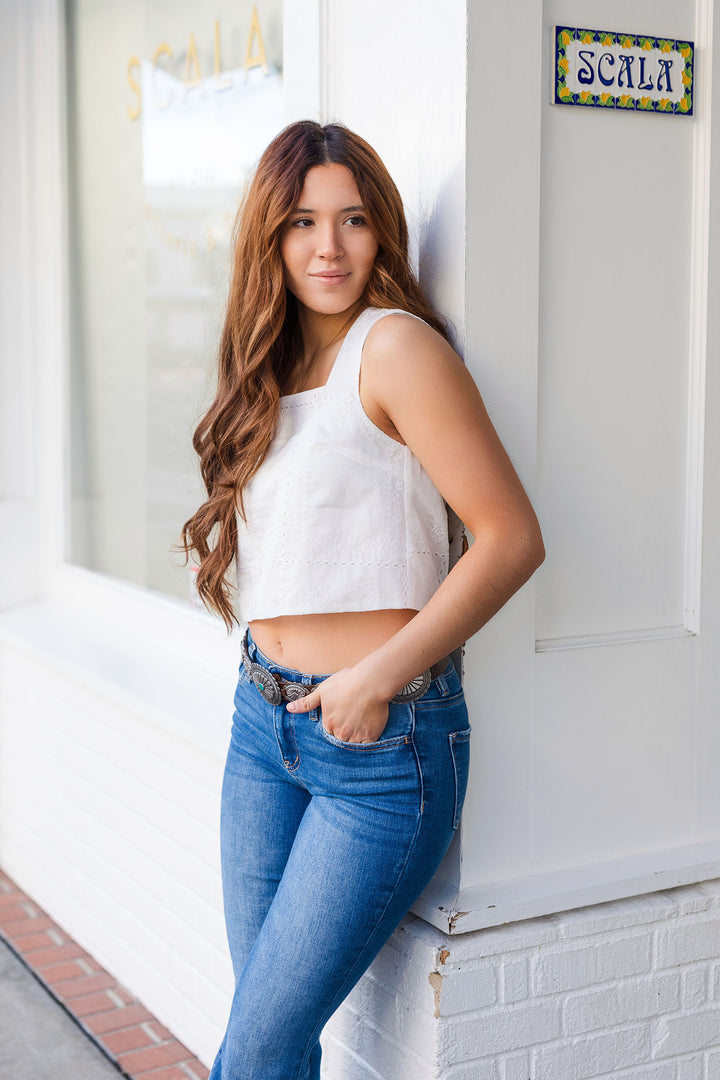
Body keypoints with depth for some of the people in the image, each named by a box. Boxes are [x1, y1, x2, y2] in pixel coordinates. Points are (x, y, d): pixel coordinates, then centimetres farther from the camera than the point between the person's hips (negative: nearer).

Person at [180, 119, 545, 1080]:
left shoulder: (396, 346, -12)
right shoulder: (274, 366, 11)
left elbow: (512, 537, -17)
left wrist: (381, 675, -17)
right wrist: (272, 689, 8)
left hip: (385, 743, -7)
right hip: (265, 720, 7)